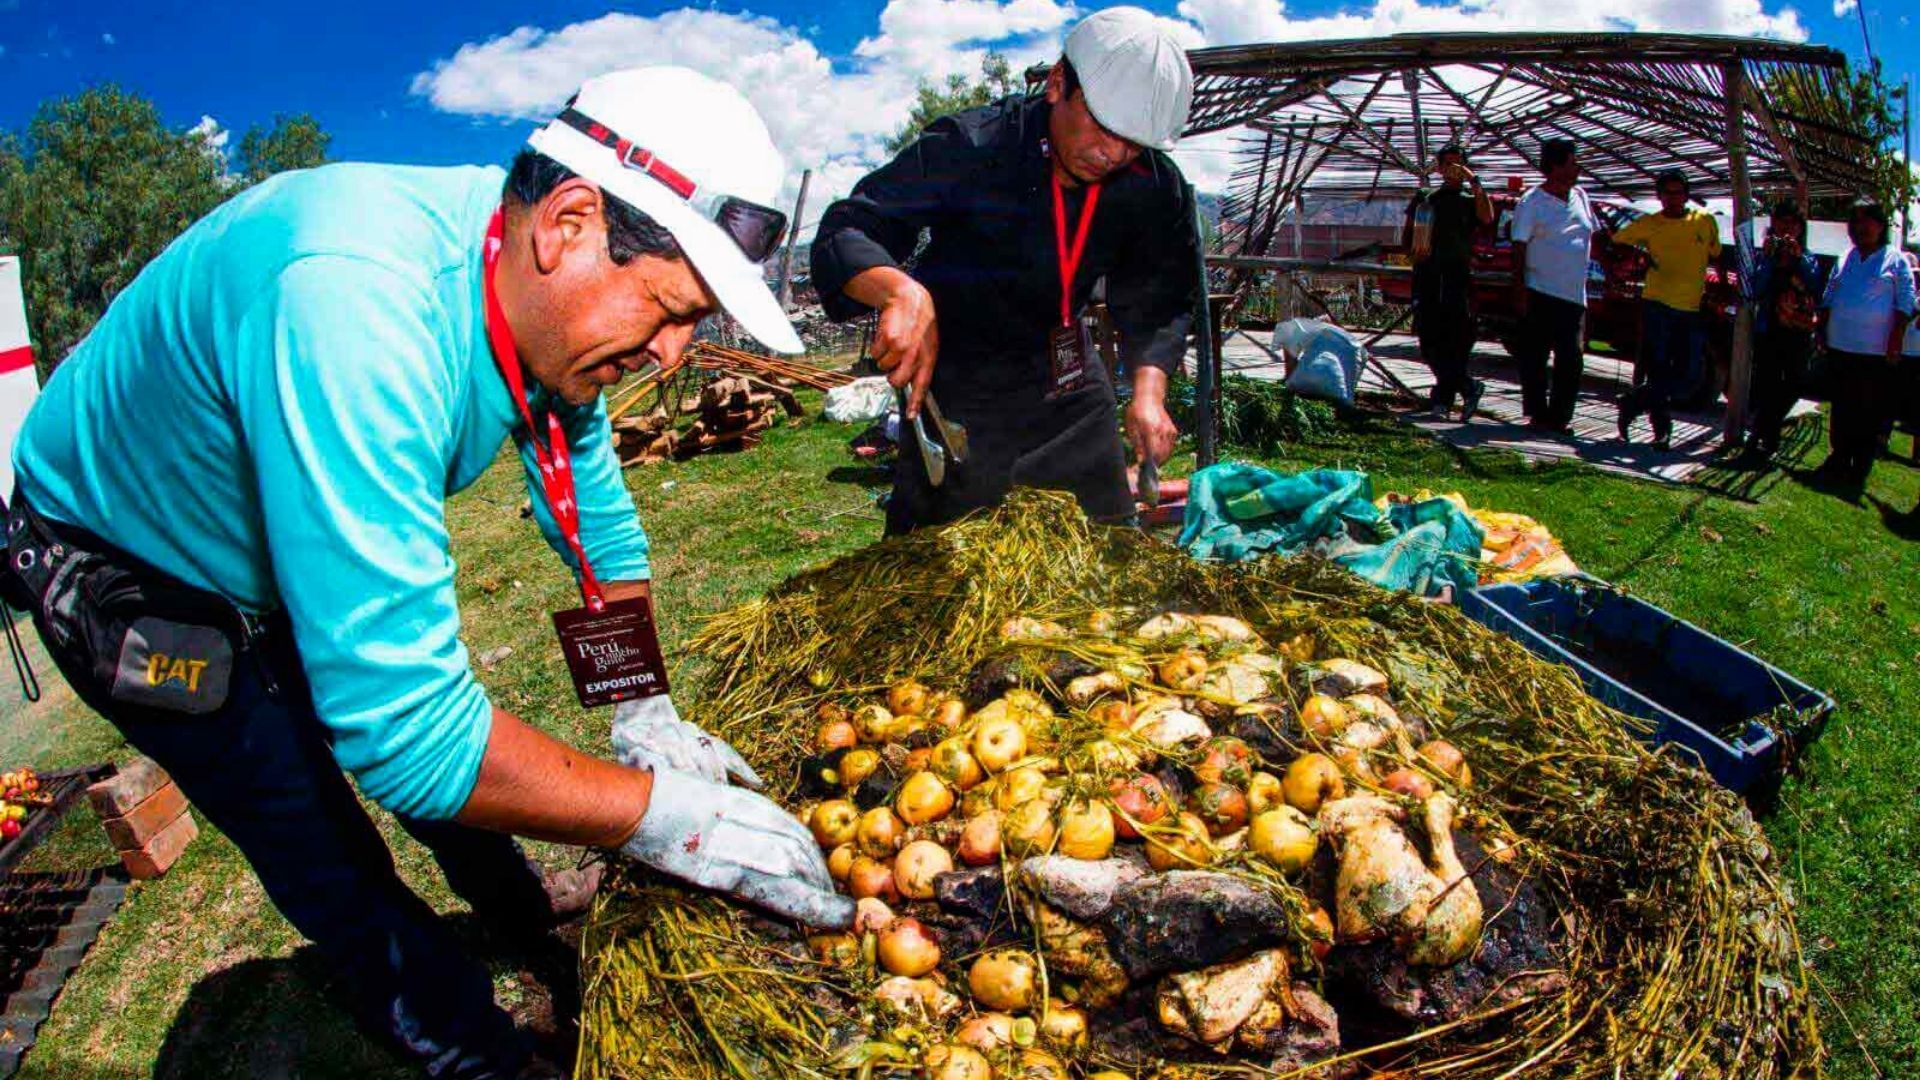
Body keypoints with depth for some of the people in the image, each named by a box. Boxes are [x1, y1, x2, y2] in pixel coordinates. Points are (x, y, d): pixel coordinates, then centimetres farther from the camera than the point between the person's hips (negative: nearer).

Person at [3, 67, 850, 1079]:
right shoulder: (358, 303, -45)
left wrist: (646, 714, -9)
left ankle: (532, 925, 43)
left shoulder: (550, 289, -19)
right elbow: (401, 723, -45)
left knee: (455, 755, 17)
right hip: (133, 582, -6)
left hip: (305, 534, 7)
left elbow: (598, 516, -5)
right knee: (347, 888, -2)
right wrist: (664, 813, -37)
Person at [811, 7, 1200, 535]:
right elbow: (845, 233, -29)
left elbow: (1157, 304, 1)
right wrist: (900, 290, -51)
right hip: (956, 393, -4)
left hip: (1069, 386, 5)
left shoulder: (1155, 187, -8)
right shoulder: (969, 147, -24)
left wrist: (1148, 388, -18)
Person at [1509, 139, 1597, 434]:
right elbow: (1519, 247, -7)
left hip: (1574, 295, 5)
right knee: (1534, 358, 1)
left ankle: (1560, 416, 9)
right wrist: (1519, 288, -13)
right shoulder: (1532, 202, -5)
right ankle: (1538, 415, 10)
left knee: (1572, 359, 1)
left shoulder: (1580, 196, 13)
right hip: (1540, 293, -5)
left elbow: (1592, 235, 22)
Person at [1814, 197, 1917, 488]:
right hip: (1840, 347, 4)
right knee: (1841, 408, 12)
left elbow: (1905, 304, -3)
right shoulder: (1845, 259, 12)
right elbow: (1828, 299, 18)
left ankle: (1860, 468, 6)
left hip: (1876, 352, -4)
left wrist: (1895, 342, -10)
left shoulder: (1895, 261, 0)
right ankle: (1839, 460, 22)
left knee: (1870, 412, 1)